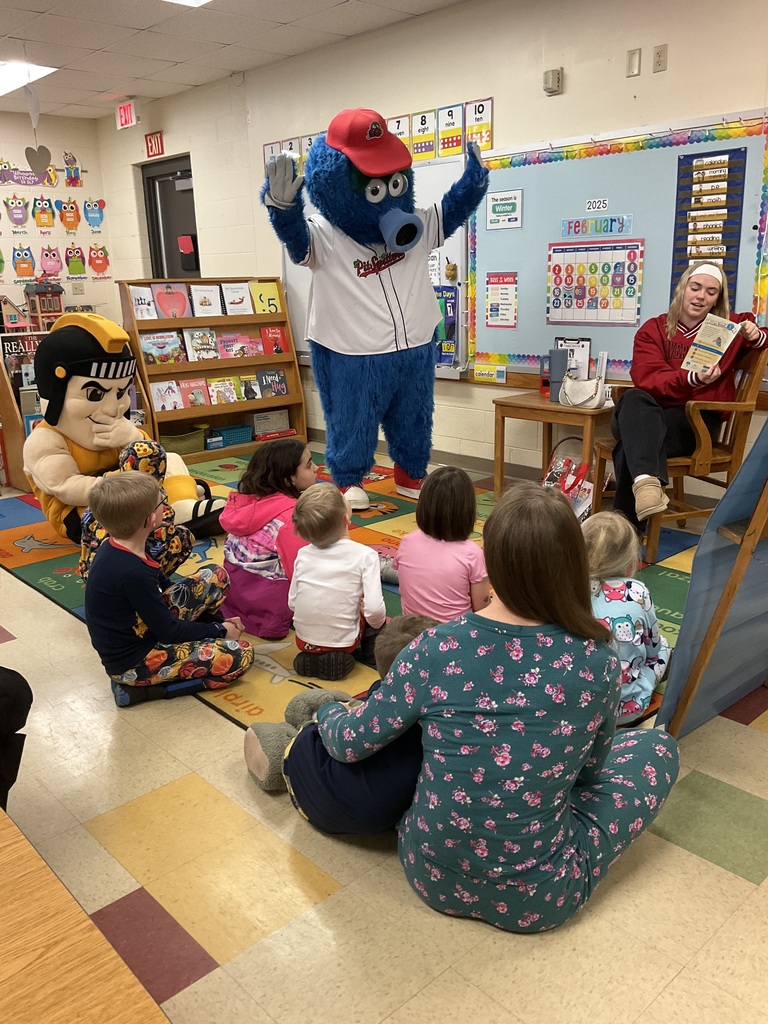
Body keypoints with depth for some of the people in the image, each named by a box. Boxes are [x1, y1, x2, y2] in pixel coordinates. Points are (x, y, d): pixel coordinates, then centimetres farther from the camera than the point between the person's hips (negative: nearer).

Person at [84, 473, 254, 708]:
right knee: (240, 655, -13)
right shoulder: (133, 573, -31)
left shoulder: (117, 548, -3)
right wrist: (220, 630, -6)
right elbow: (168, 631, -21)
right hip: (132, 662, -8)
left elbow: (164, 587, 9)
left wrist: (215, 622, 7)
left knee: (216, 576, 4)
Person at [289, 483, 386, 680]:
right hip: (342, 642, -3)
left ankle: (312, 655, 14)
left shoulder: (303, 554, -4)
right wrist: (376, 625, 2)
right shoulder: (365, 555, -15)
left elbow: (292, 602, 1)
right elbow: (374, 609, -20)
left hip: (304, 640, 3)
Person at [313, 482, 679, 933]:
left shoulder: (437, 649, -19)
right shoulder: (597, 661, -18)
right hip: (539, 900, -2)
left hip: (432, 877, 3)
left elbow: (350, 743, -5)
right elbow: (590, 765, 3)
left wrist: (327, 711, 18)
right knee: (656, 746, 14)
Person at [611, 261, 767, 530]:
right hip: (648, 416, 1)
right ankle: (647, 479, -59)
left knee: (631, 446, -34)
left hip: (697, 421, -1)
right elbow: (647, 380, -6)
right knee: (634, 398, -38)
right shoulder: (653, 329, 10)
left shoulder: (729, 326, 14)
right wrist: (692, 378, -24)